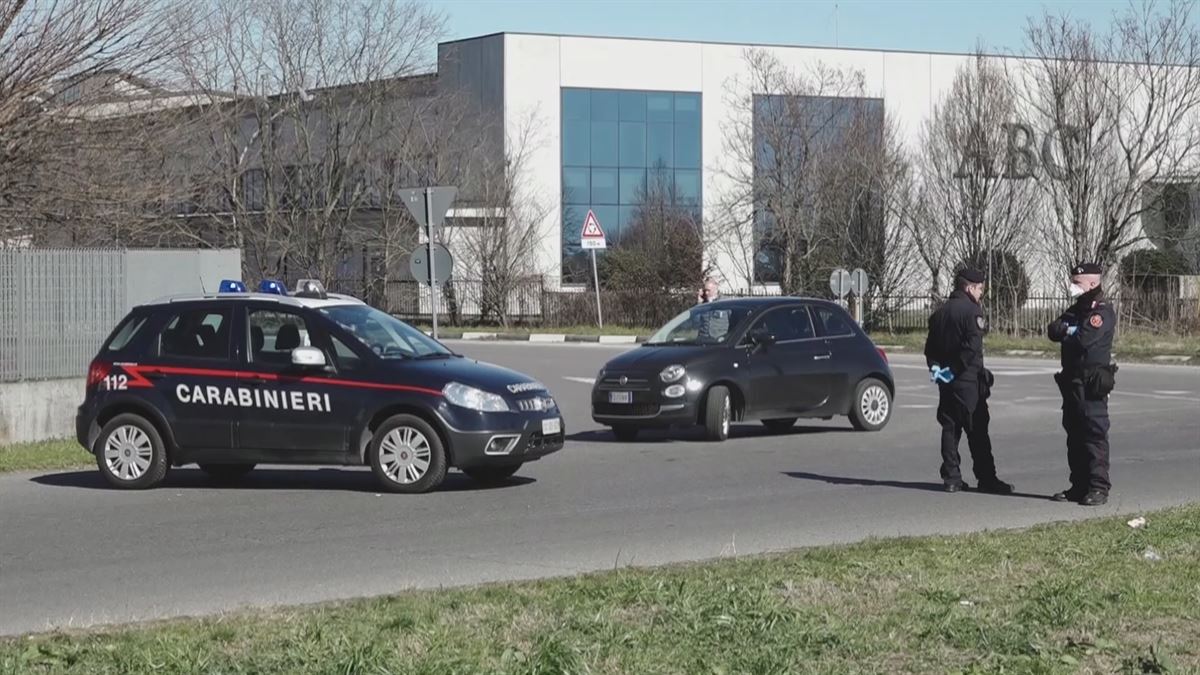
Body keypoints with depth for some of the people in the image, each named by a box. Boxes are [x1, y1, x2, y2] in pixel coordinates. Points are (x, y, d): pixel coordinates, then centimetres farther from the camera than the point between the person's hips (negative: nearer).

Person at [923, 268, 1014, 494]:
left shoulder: (940, 313, 14)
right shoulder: (972, 311, -12)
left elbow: (930, 347, 14)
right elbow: (972, 347, -20)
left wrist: (936, 367, 8)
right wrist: (955, 370, -13)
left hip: (946, 381, 7)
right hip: (967, 381, -7)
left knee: (950, 428, 10)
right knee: (977, 431, -3)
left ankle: (951, 477, 8)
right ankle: (986, 479, -1)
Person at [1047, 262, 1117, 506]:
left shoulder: (1102, 311, -10)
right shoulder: (1078, 308, 17)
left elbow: (1084, 339, -23)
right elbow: (1052, 330, 7)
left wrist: (1064, 331, -4)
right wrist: (1070, 330, -13)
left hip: (1092, 385, -9)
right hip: (1072, 382, 9)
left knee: (1095, 435, -8)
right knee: (1074, 435, 11)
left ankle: (1098, 488, -7)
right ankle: (1079, 486, 17)